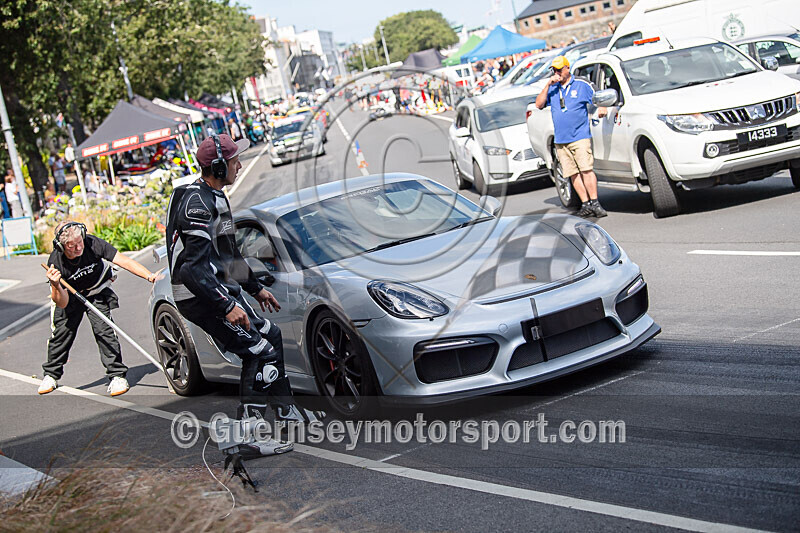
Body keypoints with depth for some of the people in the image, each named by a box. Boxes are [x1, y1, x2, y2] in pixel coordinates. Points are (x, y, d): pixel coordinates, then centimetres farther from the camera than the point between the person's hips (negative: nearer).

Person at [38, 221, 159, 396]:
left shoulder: (93, 244, -31)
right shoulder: (55, 263, -29)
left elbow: (124, 261, -31)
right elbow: (62, 303, -25)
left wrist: (150, 276, -42)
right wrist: (55, 286, -46)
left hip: (98, 292, -1)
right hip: (70, 295, 1)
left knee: (104, 330, -15)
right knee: (61, 332, -1)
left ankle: (117, 376, -7)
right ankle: (51, 375, 22)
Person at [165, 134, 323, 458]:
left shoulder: (212, 198, 14)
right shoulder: (198, 203, -21)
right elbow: (195, 266, -29)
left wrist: (256, 288, 28)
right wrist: (226, 306, -32)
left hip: (220, 291, 11)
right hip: (203, 297, -11)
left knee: (269, 335, 18)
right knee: (259, 352, -10)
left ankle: (286, 410, 28)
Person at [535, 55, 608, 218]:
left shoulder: (581, 86, 5)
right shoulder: (552, 88, 14)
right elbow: (539, 105, 4)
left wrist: (602, 108, -13)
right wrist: (548, 85, -4)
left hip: (580, 137, -4)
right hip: (560, 140, 4)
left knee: (586, 169, -13)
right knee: (573, 174, 1)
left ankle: (594, 203, -13)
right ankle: (585, 204, 5)